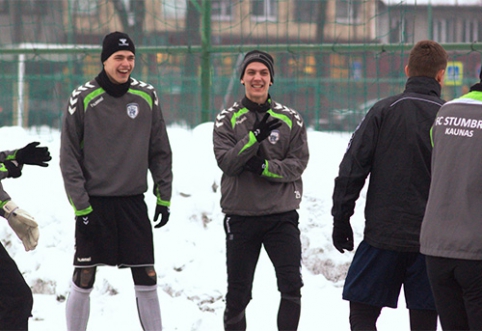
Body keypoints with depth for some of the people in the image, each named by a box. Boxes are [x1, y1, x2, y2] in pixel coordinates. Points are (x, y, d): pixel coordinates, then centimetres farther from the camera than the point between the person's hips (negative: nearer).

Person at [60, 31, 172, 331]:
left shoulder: (147, 97, 4)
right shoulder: (84, 98, -6)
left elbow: (160, 152, 10)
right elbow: (70, 158, -6)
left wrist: (164, 196, 5)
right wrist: (81, 205, -10)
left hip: (134, 202, 3)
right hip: (95, 202, -3)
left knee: (147, 280, 2)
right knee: (83, 281, 0)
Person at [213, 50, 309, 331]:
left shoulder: (290, 119, 5)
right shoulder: (228, 120, 3)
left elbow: (297, 164, -3)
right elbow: (227, 162, -10)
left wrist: (265, 167, -19)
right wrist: (256, 135, -22)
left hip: (282, 215, 0)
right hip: (240, 216, 0)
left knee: (292, 286, -12)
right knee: (238, 293, 6)